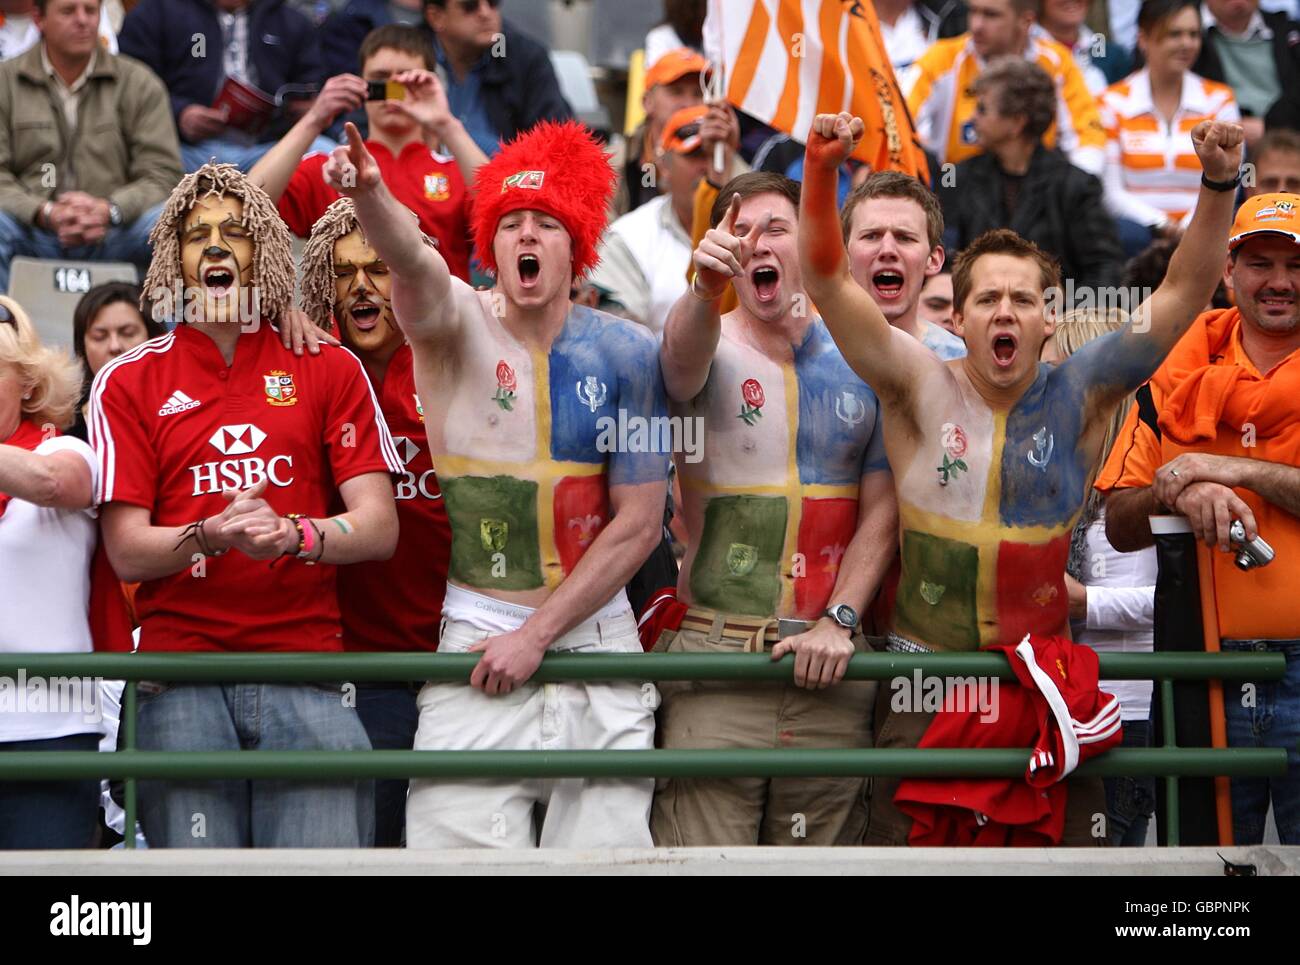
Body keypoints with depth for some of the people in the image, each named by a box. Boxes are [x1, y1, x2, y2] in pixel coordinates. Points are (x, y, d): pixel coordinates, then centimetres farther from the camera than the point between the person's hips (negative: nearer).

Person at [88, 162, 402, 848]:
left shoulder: (329, 370, 13)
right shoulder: (128, 383, 11)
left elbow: (379, 529, 4)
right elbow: (127, 553, 3)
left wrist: (292, 532, -16)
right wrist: (212, 535, -16)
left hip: (306, 667, 0)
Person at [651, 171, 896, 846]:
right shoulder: (710, 352, 0)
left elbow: (881, 509, 5)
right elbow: (683, 355, -26)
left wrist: (840, 620, -8)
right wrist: (706, 289, -48)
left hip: (828, 660, 3)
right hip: (716, 656, -2)